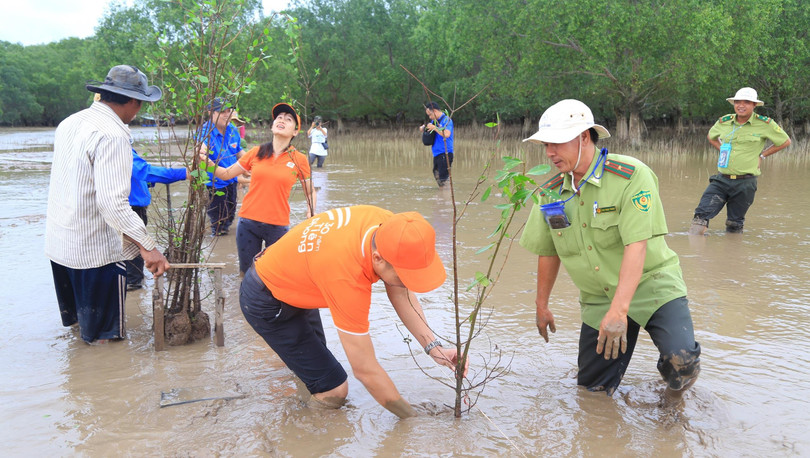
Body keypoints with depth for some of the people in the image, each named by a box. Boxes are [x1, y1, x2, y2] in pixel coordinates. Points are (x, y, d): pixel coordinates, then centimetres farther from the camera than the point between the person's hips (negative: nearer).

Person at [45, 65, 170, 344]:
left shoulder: (70, 123, 8)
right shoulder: (113, 135, -22)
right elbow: (113, 201, -30)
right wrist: (146, 246, -31)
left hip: (58, 242, 9)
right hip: (95, 250, -9)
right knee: (105, 338, 7)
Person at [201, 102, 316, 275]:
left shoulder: (299, 160, -1)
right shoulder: (256, 152, 4)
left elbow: (310, 192, 8)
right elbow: (226, 174, 9)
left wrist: (311, 214, -9)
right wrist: (208, 162, -8)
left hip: (278, 226, -2)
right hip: (249, 222, 2)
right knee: (248, 272, 10)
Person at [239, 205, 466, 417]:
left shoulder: (389, 227, -24)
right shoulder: (347, 280, -43)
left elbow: (400, 293, -9)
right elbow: (365, 370, -34)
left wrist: (432, 346, -19)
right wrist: (412, 416, -23)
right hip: (266, 302, -8)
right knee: (333, 390, -8)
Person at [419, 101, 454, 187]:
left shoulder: (446, 120, -10)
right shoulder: (434, 121, 16)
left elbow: (447, 134, -27)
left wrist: (434, 128, -18)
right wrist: (423, 127, 6)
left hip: (445, 153, -9)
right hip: (436, 154, 9)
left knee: (443, 178, -12)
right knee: (437, 176, 14)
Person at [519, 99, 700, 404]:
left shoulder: (631, 176, -20)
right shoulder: (552, 191, -2)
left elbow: (636, 247, -27)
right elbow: (548, 252, 10)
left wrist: (618, 310, -34)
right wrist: (542, 306, 17)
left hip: (651, 285, -5)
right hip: (598, 299, 5)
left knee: (681, 360, -26)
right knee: (592, 384, 5)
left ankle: (677, 380, 9)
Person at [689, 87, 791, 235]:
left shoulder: (765, 124, -3)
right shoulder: (724, 122, 6)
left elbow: (786, 141, 9)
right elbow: (711, 136, 28)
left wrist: (762, 155, 4)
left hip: (745, 182, -3)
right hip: (722, 179, 3)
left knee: (734, 225, 9)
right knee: (702, 214, -11)